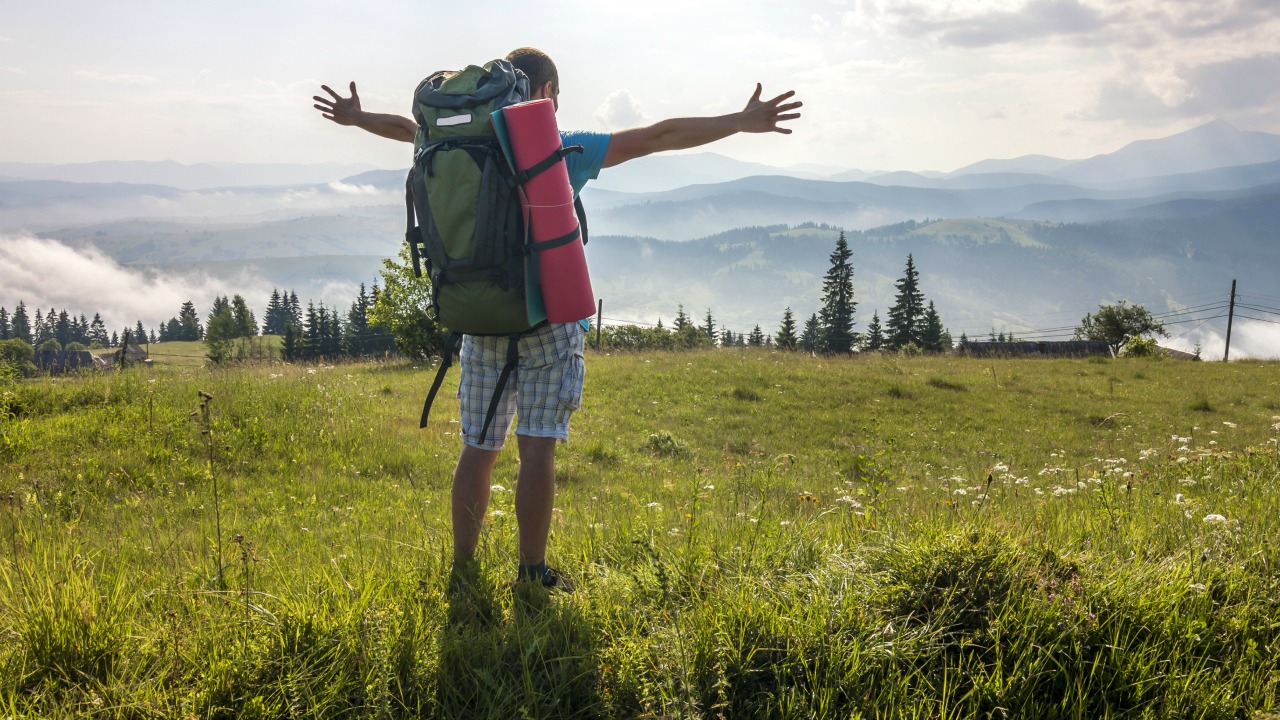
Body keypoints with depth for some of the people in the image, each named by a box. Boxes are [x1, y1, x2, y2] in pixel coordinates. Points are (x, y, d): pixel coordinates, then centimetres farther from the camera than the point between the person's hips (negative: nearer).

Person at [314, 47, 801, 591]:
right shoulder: (565, 151, -4)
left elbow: (408, 127, 27)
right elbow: (656, 137, -6)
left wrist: (357, 118, 47)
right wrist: (741, 122, -3)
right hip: (547, 320, -4)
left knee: (477, 448, 10)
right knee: (537, 447, -2)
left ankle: (463, 568, 16)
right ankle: (531, 574, 1)